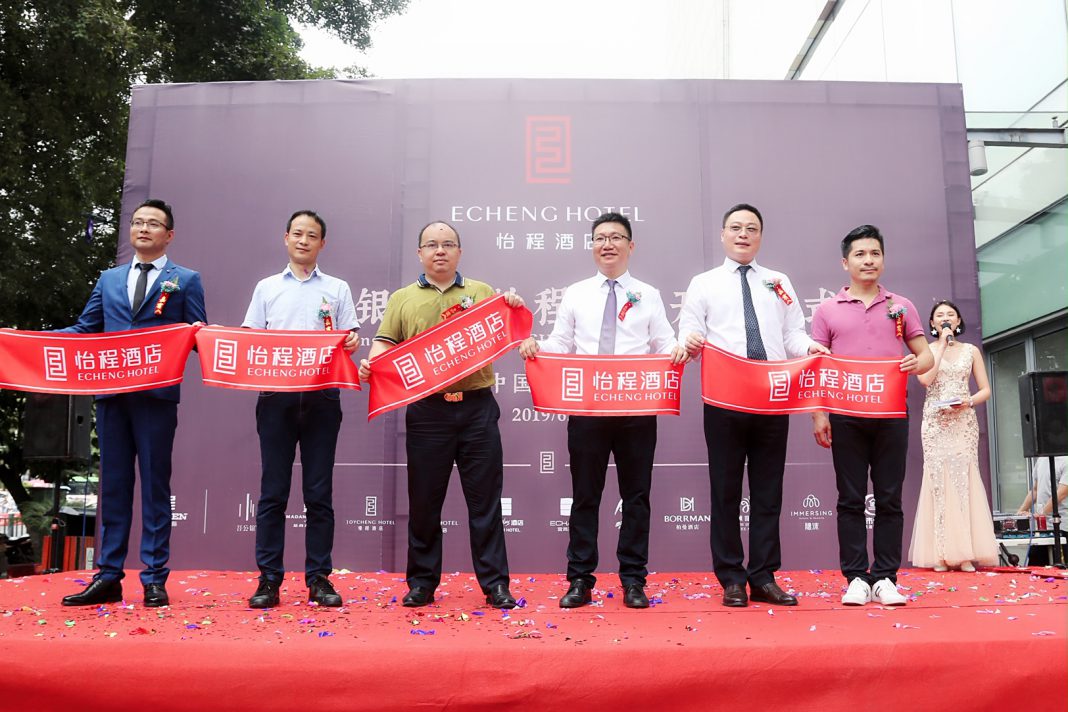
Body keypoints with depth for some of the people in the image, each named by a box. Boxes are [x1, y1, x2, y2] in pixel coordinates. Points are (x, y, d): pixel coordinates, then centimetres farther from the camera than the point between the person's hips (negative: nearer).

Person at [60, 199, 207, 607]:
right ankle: (108, 577, 17)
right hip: (111, 394, 4)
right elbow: (84, 330, 16)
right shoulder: (109, 279, 18)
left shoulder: (186, 280, 6)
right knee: (113, 485, 9)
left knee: (155, 487, 1)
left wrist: (199, 333, -21)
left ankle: (154, 580, 8)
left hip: (157, 396, -4)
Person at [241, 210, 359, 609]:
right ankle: (269, 580, 8)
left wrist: (351, 344, -13)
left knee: (319, 493, 2)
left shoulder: (337, 289, 13)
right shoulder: (267, 288, 15)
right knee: (273, 491, 1)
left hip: (322, 395, 0)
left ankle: (319, 579, 8)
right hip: (276, 395, 1)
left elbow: (349, 339, 9)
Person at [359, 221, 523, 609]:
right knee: (424, 502, 7)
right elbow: (386, 342, 7)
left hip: (477, 407, 0)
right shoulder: (403, 299, 14)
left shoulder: (481, 292, 14)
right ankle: (422, 583, 20)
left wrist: (515, 309, -9)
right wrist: (370, 363, -13)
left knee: (485, 500, 2)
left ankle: (495, 584, 10)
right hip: (427, 412, 1)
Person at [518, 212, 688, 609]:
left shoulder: (649, 296, 10)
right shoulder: (575, 295, 11)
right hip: (586, 406, 0)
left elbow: (664, 345, 5)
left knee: (636, 495, 5)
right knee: (585, 495, 5)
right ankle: (580, 580, 13)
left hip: (637, 408, 0)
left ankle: (633, 581, 15)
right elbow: (560, 345, 9)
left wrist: (679, 351, -17)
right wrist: (535, 346, -10)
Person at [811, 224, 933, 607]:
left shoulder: (901, 306, 11)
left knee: (889, 499, 3)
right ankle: (856, 578, 7)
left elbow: (926, 355, 10)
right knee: (851, 499, 2)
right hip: (846, 416, -1)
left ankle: (885, 578, 10)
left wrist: (917, 363, -15)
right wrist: (817, 414, -4)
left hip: (891, 414, 1)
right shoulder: (827, 310, 7)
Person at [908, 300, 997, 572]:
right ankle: (941, 554, -8)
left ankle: (965, 553, -5)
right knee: (938, 478, -8)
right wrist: (941, 344, -6)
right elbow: (925, 378, -11)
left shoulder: (971, 351, 13)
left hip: (964, 422, 1)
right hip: (935, 422, -1)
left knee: (965, 478, -7)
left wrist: (968, 402, -11)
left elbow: (985, 390, 9)